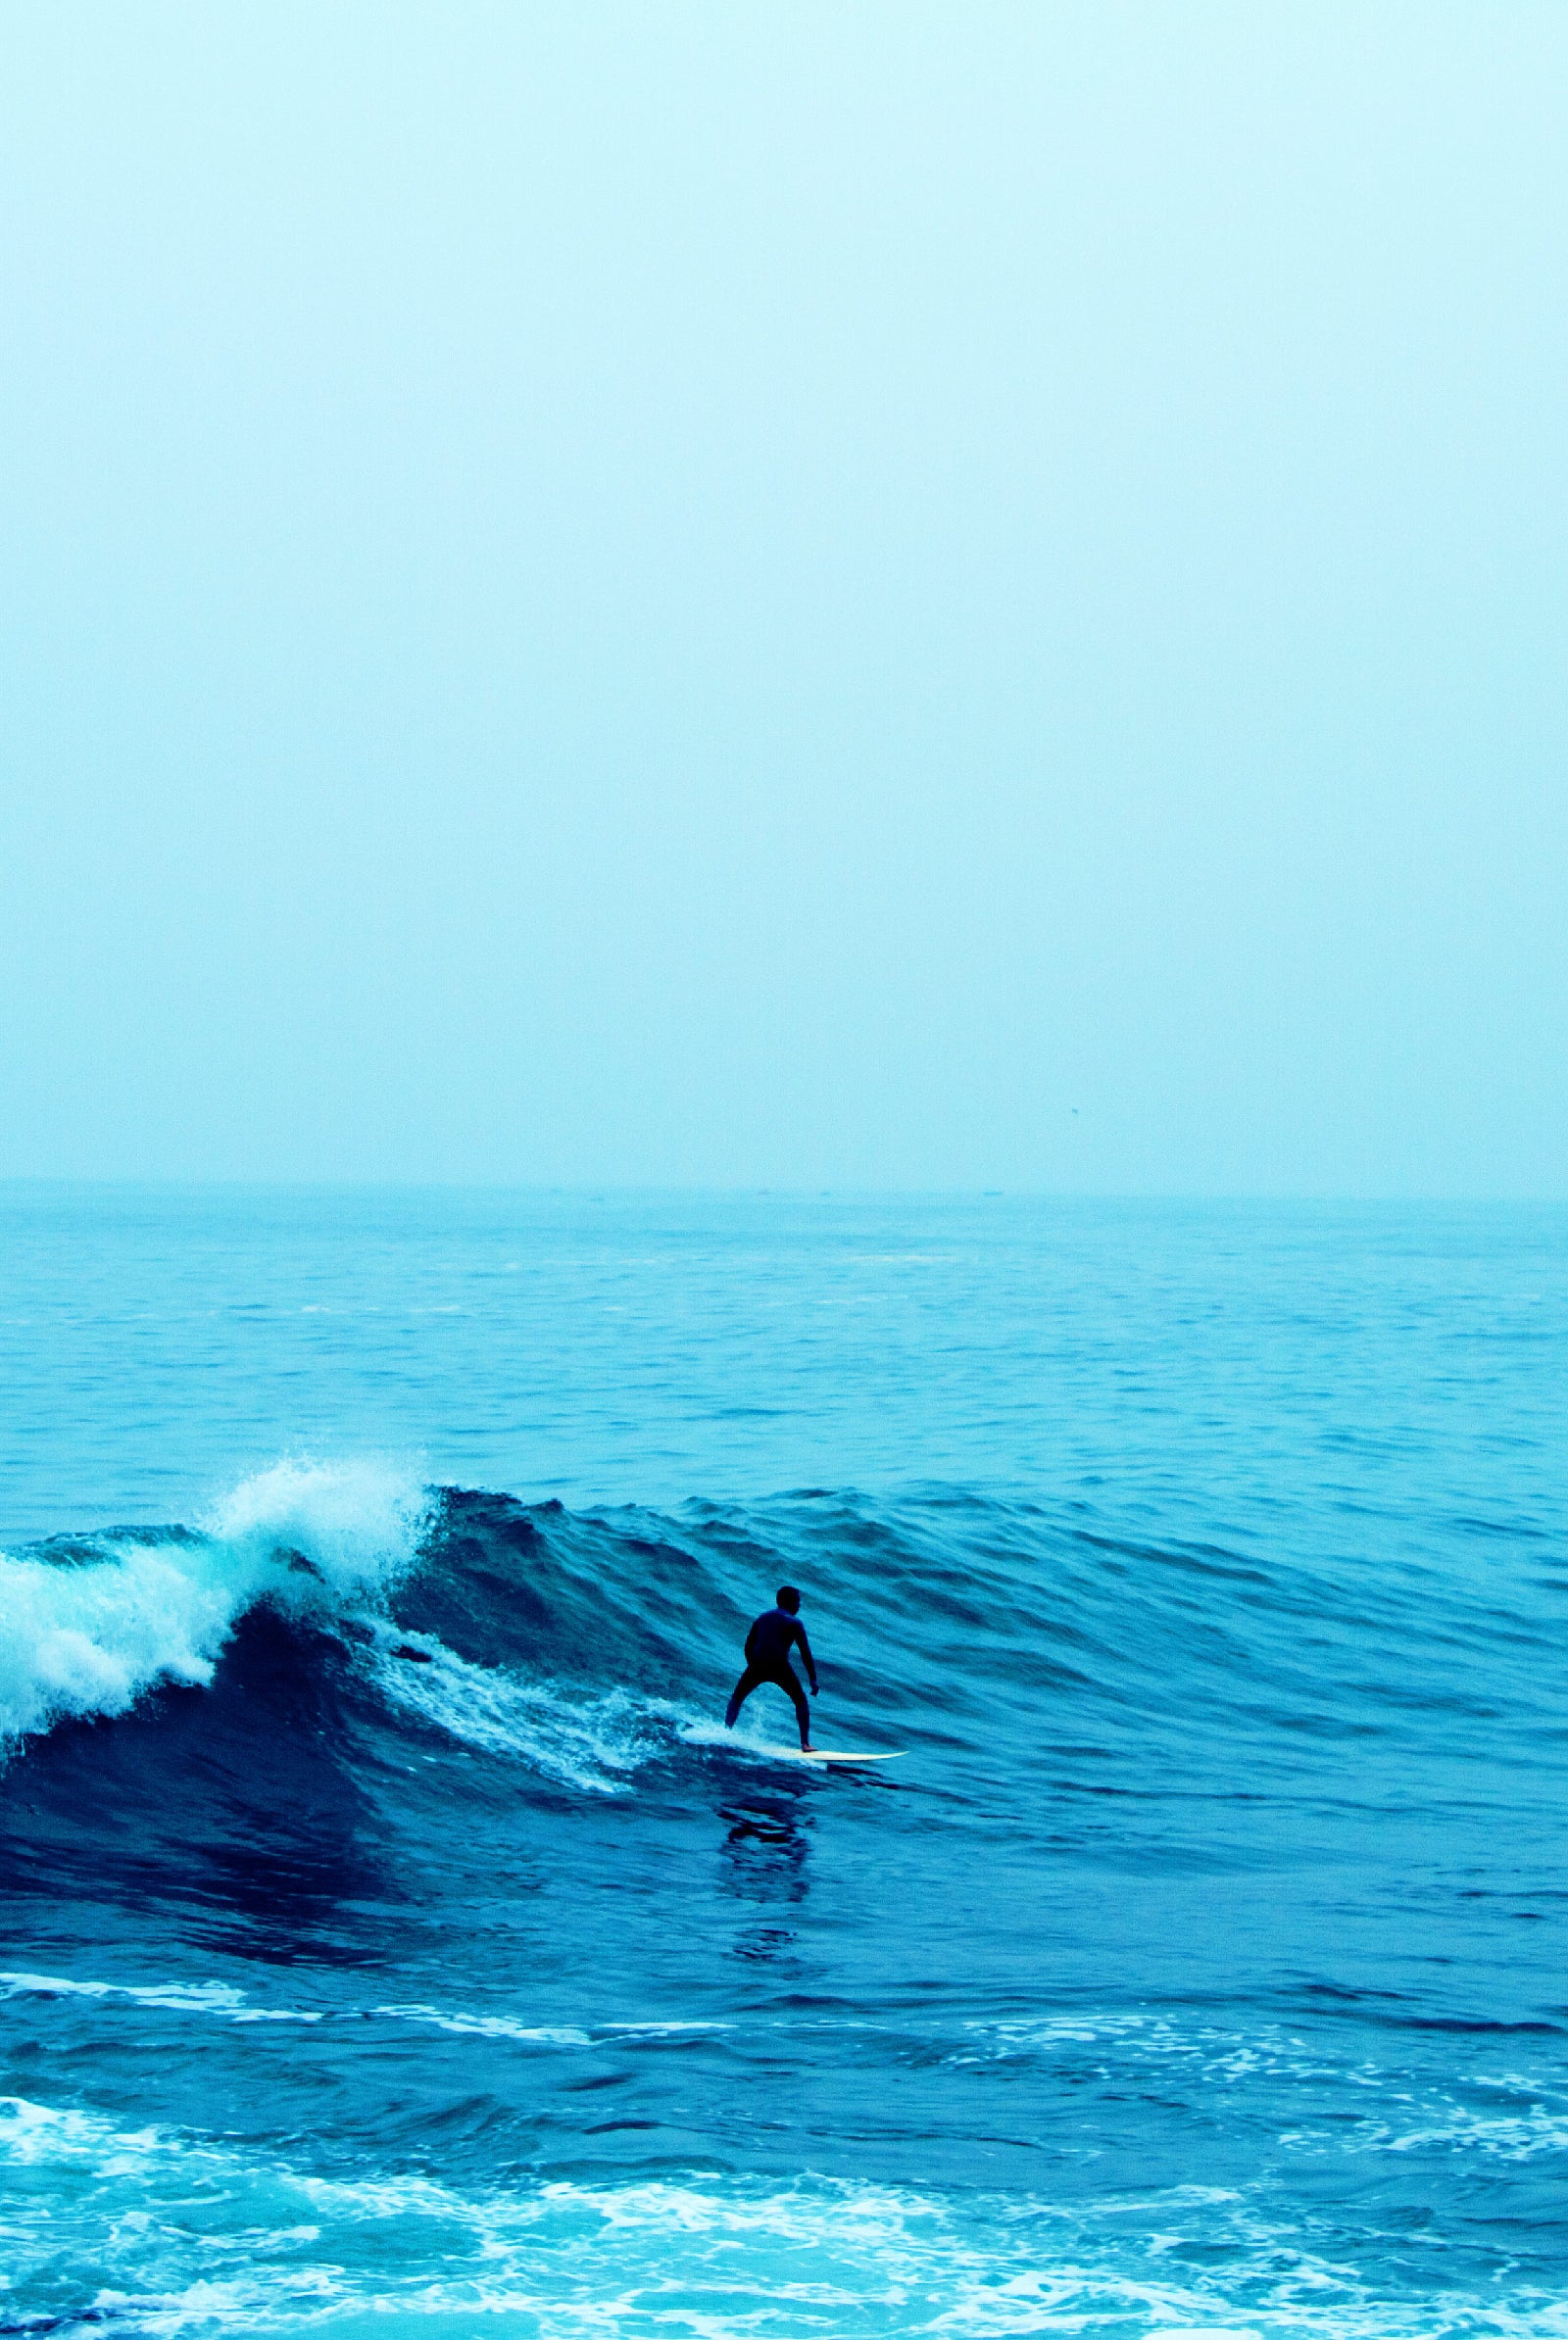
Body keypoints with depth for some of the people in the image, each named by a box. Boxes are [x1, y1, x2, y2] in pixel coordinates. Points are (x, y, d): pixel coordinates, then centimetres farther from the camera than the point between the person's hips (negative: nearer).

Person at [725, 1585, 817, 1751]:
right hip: (780, 1668, -3)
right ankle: (805, 1743, 1)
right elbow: (806, 1654, 1)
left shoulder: (763, 1617, 20)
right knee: (801, 1702, 11)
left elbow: (749, 1646, 20)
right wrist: (813, 1680, 3)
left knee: (736, 1698, 23)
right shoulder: (794, 1623, 8)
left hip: (757, 1666, 3)